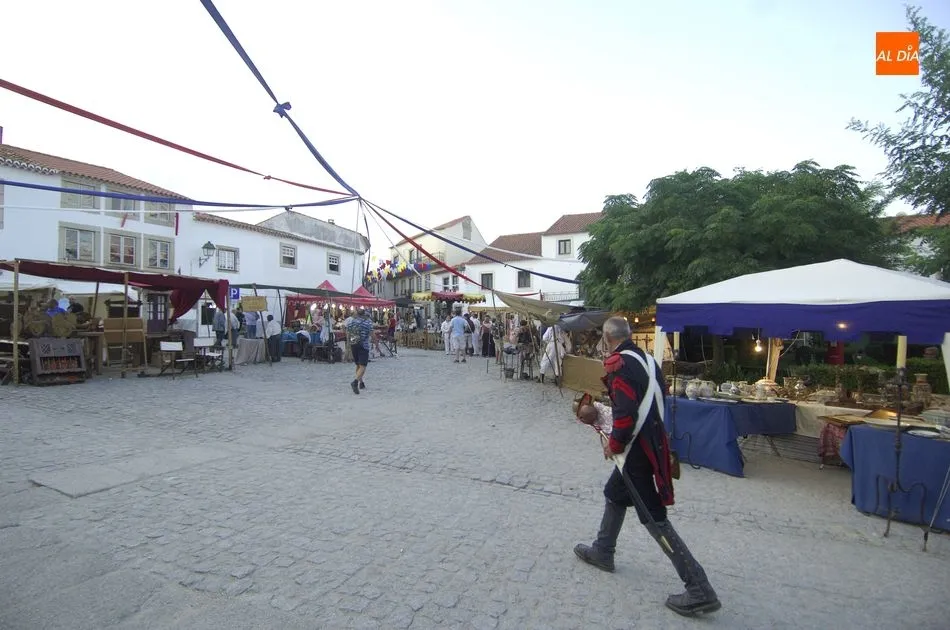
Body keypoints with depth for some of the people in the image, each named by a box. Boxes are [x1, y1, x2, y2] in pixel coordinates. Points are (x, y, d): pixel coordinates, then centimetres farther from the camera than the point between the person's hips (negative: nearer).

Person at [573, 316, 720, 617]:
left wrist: (614, 444, -11)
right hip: (653, 441, 10)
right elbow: (660, 398, 16)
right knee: (614, 494, 24)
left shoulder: (618, 364, -20)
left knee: (654, 516, 0)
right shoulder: (646, 358, 7)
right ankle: (602, 551, 41)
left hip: (638, 448, -10)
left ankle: (700, 590, 7)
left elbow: (626, 412, -27)